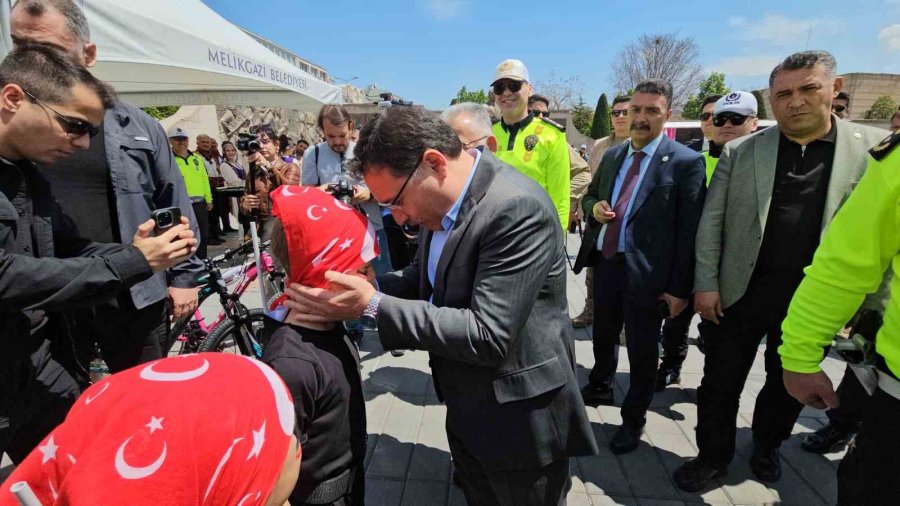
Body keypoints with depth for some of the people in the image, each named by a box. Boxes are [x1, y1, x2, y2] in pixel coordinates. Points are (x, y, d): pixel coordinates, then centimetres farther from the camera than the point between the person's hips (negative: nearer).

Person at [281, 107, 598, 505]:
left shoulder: (518, 209, -29)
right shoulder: (443, 198, -2)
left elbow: (488, 335, -31)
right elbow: (427, 281, 9)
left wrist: (374, 306, -29)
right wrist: (363, 285, -8)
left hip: (519, 421, -7)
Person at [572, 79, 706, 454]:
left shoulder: (686, 162, -10)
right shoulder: (612, 155, 8)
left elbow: (689, 231, -11)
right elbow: (589, 196, 20)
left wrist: (679, 287, -12)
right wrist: (594, 207, -5)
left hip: (645, 272, -5)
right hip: (605, 263, 6)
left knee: (642, 351, 10)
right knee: (603, 334, 23)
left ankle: (633, 420, 32)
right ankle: (600, 387, 49)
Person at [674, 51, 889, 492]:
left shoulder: (875, 148, -1)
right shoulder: (739, 151, -2)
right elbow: (711, 221, -1)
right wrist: (706, 283, -6)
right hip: (741, 290, 0)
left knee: (790, 383, 19)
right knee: (720, 380, 9)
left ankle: (766, 446, 45)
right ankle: (714, 454, 30)